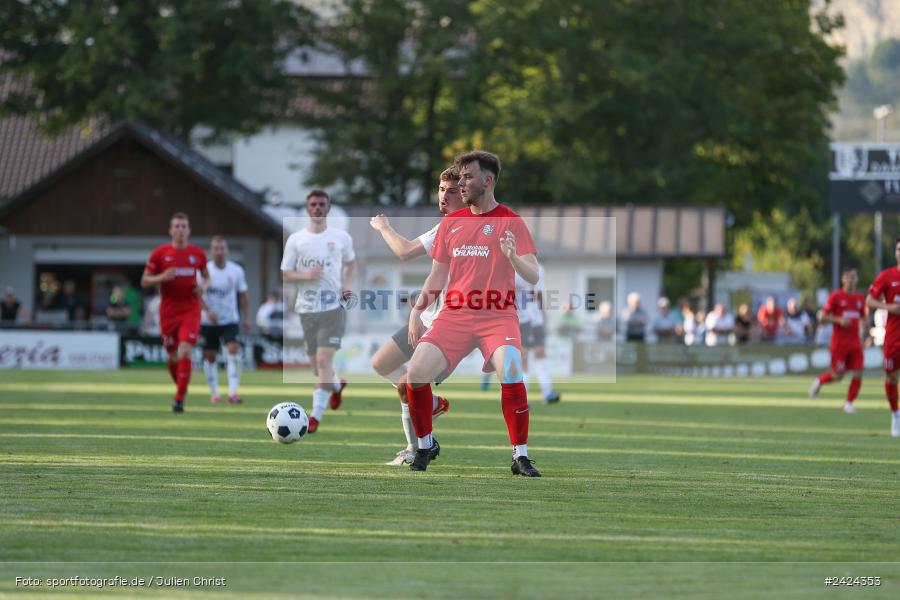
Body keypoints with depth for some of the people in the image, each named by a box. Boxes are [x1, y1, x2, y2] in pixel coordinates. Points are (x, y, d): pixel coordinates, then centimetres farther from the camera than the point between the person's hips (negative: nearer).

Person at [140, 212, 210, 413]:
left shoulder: (198, 253, 4)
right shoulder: (159, 253, -1)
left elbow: (206, 276, 19)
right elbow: (145, 281, 1)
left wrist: (203, 286, -3)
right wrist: (162, 277, -18)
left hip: (190, 311, -1)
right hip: (168, 311, 1)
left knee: (184, 353, -17)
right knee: (173, 357, 8)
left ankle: (179, 399, -13)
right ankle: (180, 387, 35)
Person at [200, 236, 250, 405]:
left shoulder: (237, 271, 0)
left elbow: (243, 296, 9)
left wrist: (246, 318, 6)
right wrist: (207, 310, -26)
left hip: (230, 321, 0)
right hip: (209, 321, 0)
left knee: (233, 349, -19)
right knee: (210, 356, 6)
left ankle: (233, 391, -23)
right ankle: (214, 393, 21)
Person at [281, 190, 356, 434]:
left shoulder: (341, 237, 4)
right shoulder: (295, 240, 4)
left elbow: (351, 263, 20)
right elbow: (285, 275, 5)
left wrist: (346, 285, 1)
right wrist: (305, 276, -14)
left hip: (333, 306, -2)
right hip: (307, 309, 2)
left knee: (324, 360, -16)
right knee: (317, 364, 10)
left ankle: (316, 415, -15)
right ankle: (337, 385, 45)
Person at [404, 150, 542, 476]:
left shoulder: (510, 221, 0)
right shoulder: (450, 222, 14)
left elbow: (533, 276, -8)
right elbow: (437, 276, 20)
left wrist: (513, 257, -28)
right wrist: (417, 311, 7)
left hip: (498, 315, -4)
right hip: (454, 315, 4)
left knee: (510, 371, -30)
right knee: (416, 373, -13)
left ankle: (521, 456, -17)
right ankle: (425, 446, 11)